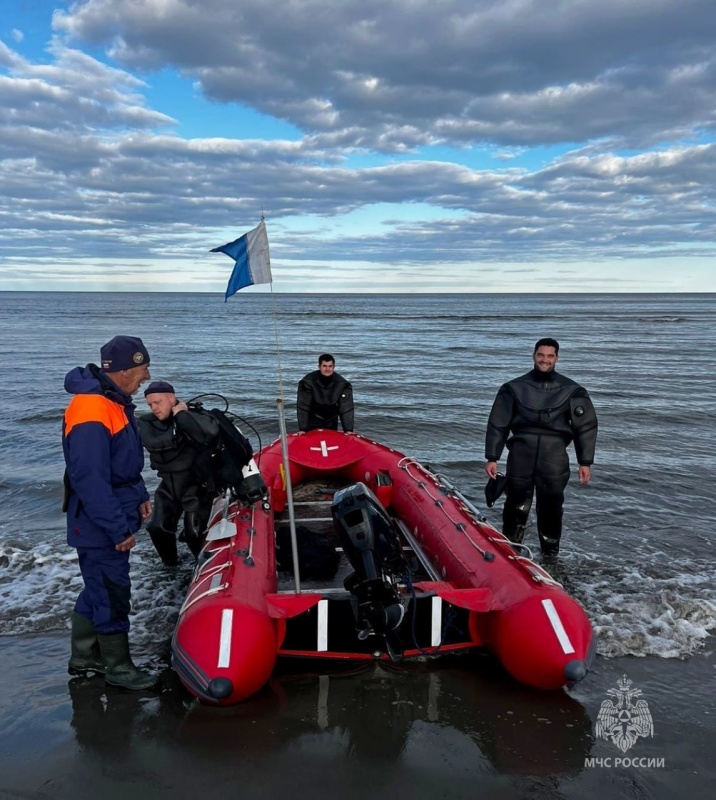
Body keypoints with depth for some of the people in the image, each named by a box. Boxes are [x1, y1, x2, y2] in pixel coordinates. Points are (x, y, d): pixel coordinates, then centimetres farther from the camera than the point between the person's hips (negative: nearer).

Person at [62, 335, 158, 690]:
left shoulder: (114, 400, 6)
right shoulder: (90, 413, -26)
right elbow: (89, 481, -28)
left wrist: (140, 496, 14)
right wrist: (119, 529, -23)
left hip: (114, 515, 10)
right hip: (99, 526, -10)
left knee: (98, 589, 20)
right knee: (111, 594, 4)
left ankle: (84, 658, 36)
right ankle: (118, 667, 21)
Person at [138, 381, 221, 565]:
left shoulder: (193, 414, -15)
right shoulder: (148, 422, -5)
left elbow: (210, 432, -38)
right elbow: (152, 443, -26)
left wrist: (181, 415, -28)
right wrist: (179, 435, -25)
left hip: (197, 485, -4)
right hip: (169, 486, 5)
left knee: (194, 532, -2)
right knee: (157, 528, 2)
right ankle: (170, 563, 28)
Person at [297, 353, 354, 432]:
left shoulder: (342, 383, -17)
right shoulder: (307, 382, -22)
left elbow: (346, 408, -20)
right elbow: (303, 407, -23)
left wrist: (349, 430, -28)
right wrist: (302, 429, -29)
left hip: (331, 422, 2)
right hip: (313, 422, -2)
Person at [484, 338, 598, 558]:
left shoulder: (571, 390, 4)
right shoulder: (514, 388, 5)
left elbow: (585, 426, 7)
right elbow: (497, 424, 6)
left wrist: (585, 462, 2)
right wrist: (492, 458, 2)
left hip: (554, 460, 0)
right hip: (520, 458, 0)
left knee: (551, 509, 6)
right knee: (516, 508, 6)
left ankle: (550, 555, 23)